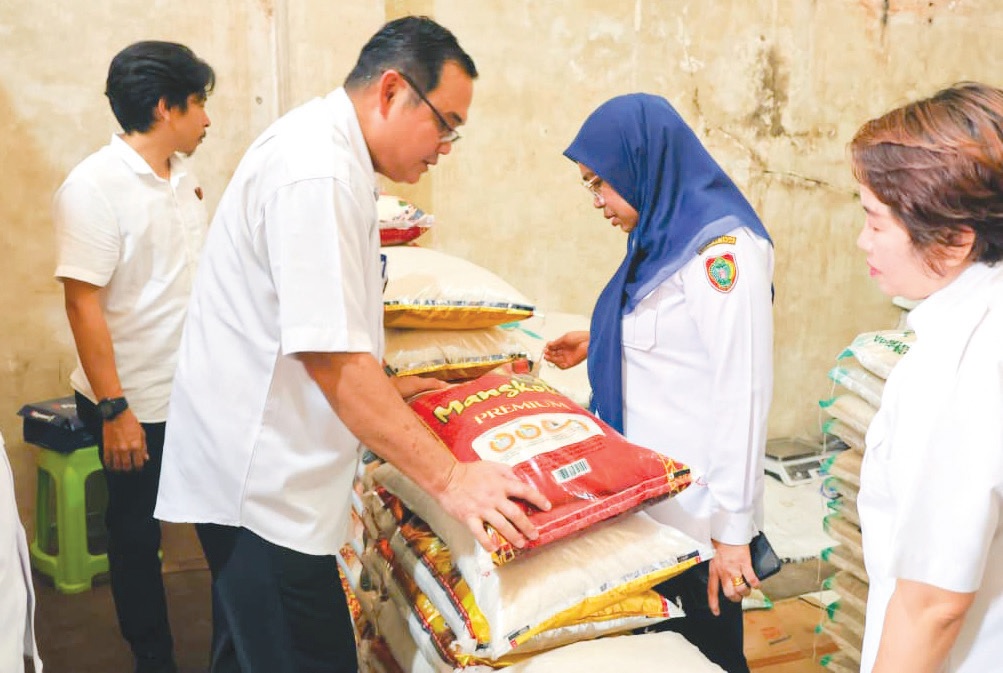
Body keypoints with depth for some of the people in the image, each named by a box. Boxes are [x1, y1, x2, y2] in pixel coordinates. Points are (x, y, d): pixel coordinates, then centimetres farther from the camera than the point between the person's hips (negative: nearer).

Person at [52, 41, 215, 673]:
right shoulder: (94, 187, -16)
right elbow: (83, 302, -18)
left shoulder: (183, 175, 5)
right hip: (139, 405, -6)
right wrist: (114, 409, -19)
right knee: (137, 535, 12)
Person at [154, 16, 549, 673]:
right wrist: (449, 477, -26)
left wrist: (379, 385, 19)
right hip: (260, 478, -10)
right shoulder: (317, 173, -22)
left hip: (256, 464, 10)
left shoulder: (324, 149, 12)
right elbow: (329, 354, -27)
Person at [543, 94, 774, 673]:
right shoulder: (663, 236, 10)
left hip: (696, 516, -9)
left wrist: (732, 530, -20)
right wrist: (598, 343, 11)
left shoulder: (723, 245, -18)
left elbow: (745, 392, -21)